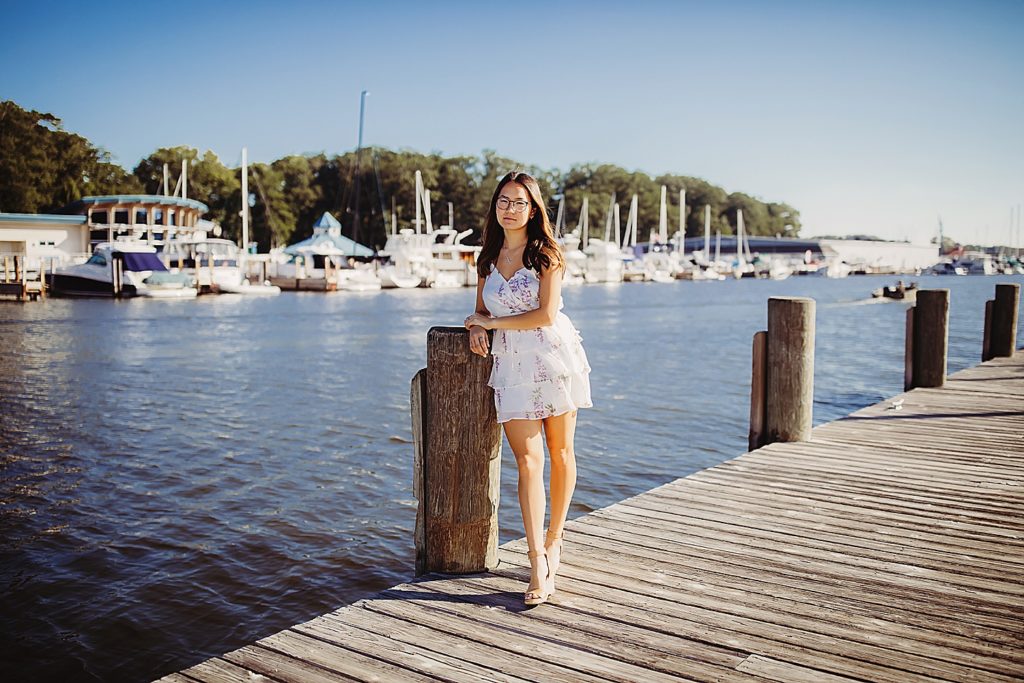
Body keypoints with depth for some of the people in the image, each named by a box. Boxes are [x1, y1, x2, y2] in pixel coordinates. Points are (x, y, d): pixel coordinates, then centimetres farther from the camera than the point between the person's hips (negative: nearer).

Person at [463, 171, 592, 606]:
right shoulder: (488, 256, 13)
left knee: (560, 453, 7)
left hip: (554, 357, -3)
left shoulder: (546, 254, -3)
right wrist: (478, 329, -3)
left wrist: (491, 322, -6)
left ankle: (553, 539, 26)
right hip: (510, 364, 3)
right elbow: (482, 311, 20)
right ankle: (538, 565, -8)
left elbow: (546, 315, -12)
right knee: (527, 461, -7)